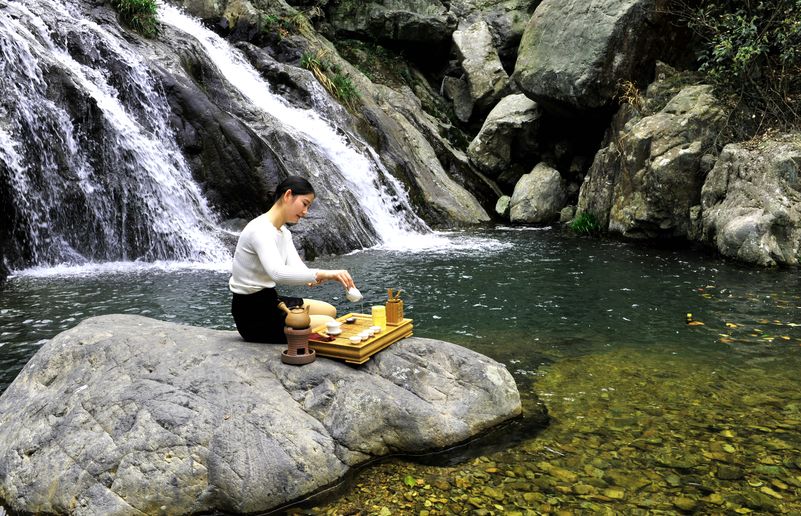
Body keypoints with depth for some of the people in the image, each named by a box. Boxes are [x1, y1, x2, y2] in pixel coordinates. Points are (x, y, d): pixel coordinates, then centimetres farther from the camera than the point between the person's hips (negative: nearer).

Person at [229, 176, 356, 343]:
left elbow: (296, 268, -3)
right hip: (253, 316, -10)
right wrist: (323, 273, -45)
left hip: (269, 301, 10)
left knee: (329, 311, 18)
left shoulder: (283, 232, 10)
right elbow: (277, 273, -40)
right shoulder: (260, 230, -22)